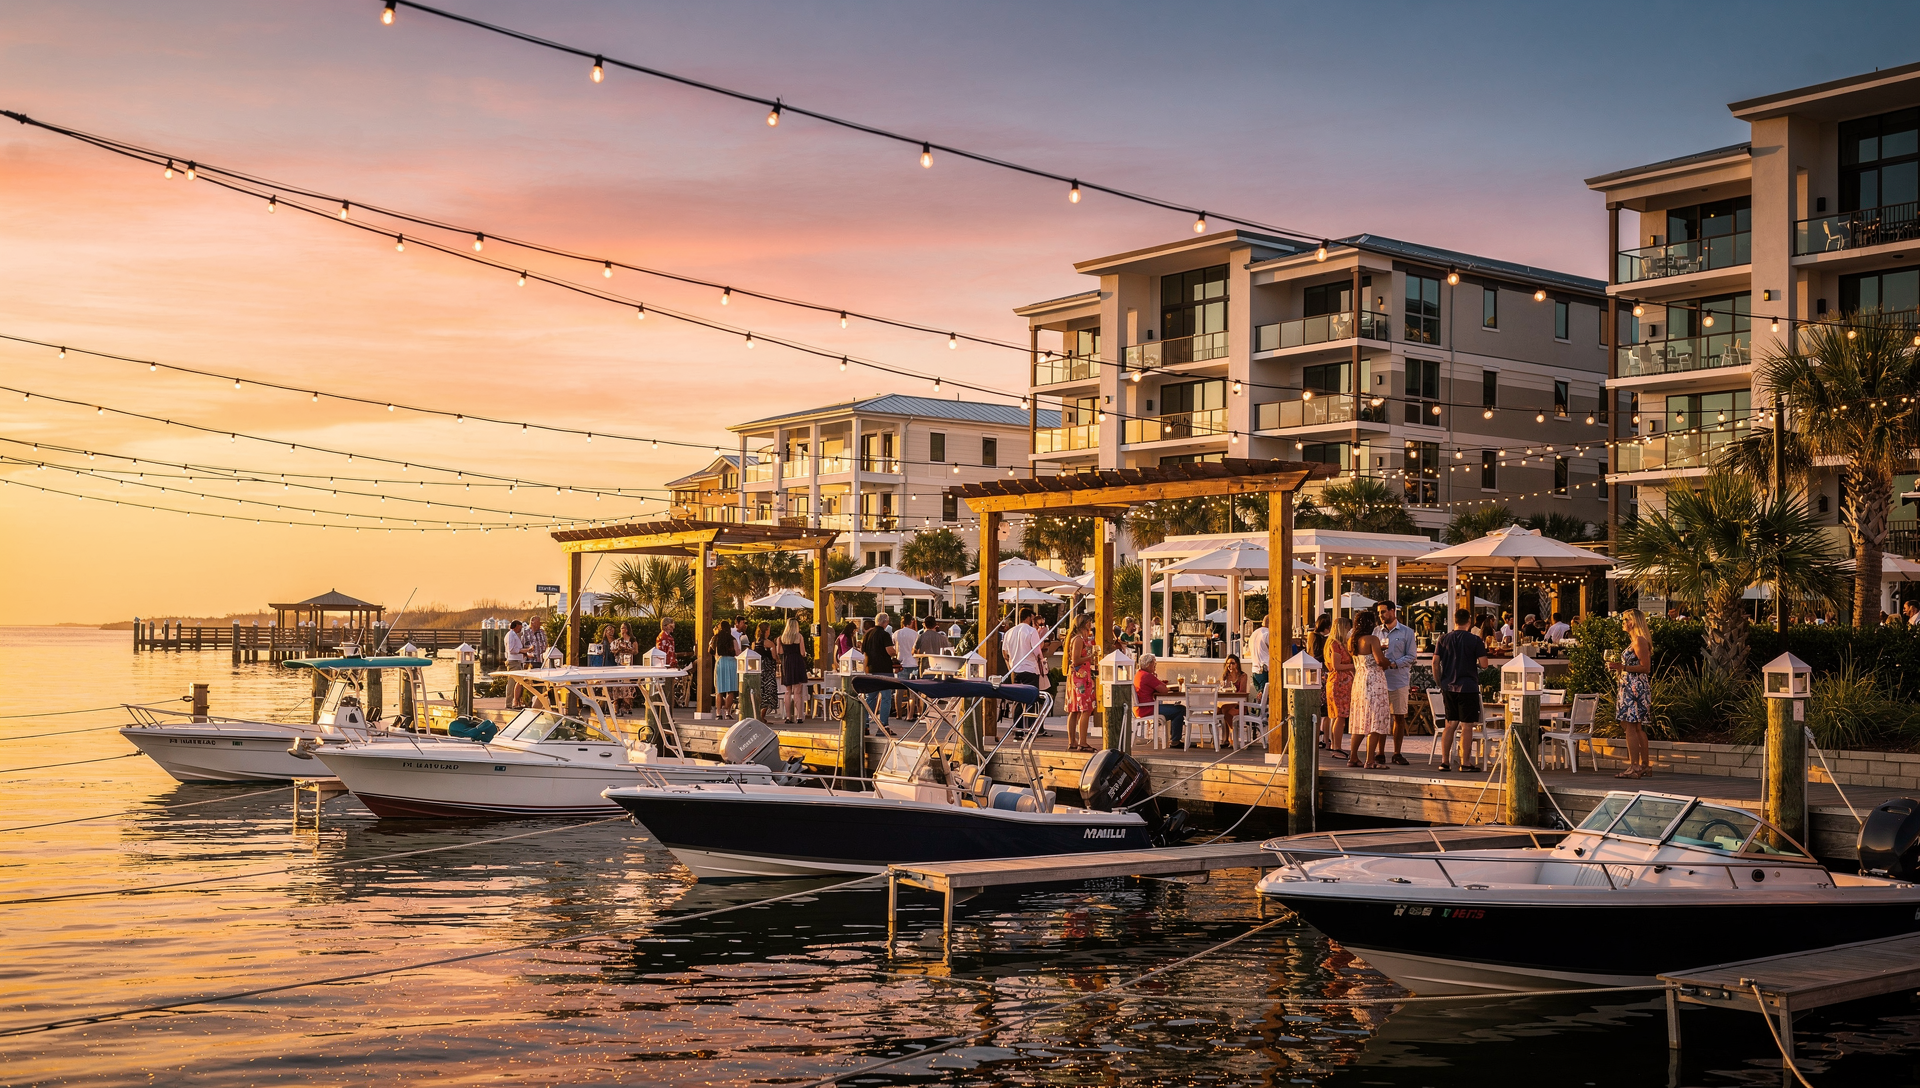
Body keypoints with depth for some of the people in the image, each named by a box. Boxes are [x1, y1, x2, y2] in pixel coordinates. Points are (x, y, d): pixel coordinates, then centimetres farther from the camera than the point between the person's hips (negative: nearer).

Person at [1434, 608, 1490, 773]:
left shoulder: (1444, 639, 5)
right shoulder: (1475, 640, -6)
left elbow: (1435, 662, 4)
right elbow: (1484, 664, -8)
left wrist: (1439, 682, 14)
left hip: (1448, 687, 4)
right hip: (1467, 688, -4)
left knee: (1449, 725, 11)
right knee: (1467, 726, 0)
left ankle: (1444, 761, 10)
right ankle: (1465, 762, 0)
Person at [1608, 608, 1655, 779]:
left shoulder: (1640, 641, -13)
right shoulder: (1635, 640, 18)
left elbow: (1645, 668, -18)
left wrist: (1623, 667, -22)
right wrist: (1618, 667, 20)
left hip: (1634, 688, -11)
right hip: (1631, 687, 11)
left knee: (1630, 727, -11)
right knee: (1638, 728, 11)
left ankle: (1634, 767, -13)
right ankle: (1644, 766, 14)